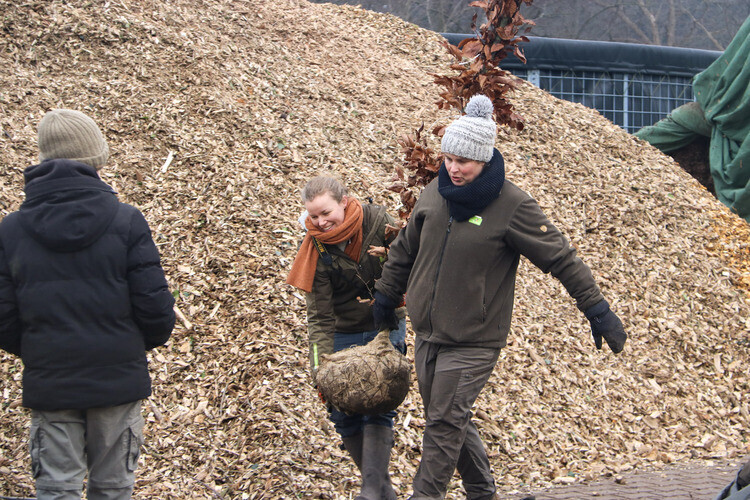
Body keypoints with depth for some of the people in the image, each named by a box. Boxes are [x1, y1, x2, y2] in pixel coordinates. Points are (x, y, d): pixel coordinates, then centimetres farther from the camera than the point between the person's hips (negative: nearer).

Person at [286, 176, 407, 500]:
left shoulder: (378, 221, -15)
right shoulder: (317, 248, -13)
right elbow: (319, 315, -15)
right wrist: (321, 365, -25)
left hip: (385, 327, -2)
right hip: (343, 335, 2)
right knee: (343, 413, 0)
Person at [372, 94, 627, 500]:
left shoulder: (512, 207, -15)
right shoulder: (435, 193, 2)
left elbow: (561, 258, -10)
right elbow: (405, 249, 17)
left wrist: (597, 311, -10)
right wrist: (385, 296, 26)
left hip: (473, 342, -6)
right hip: (427, 333, 6)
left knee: (444, 423, -9)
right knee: (447, 420, 15)